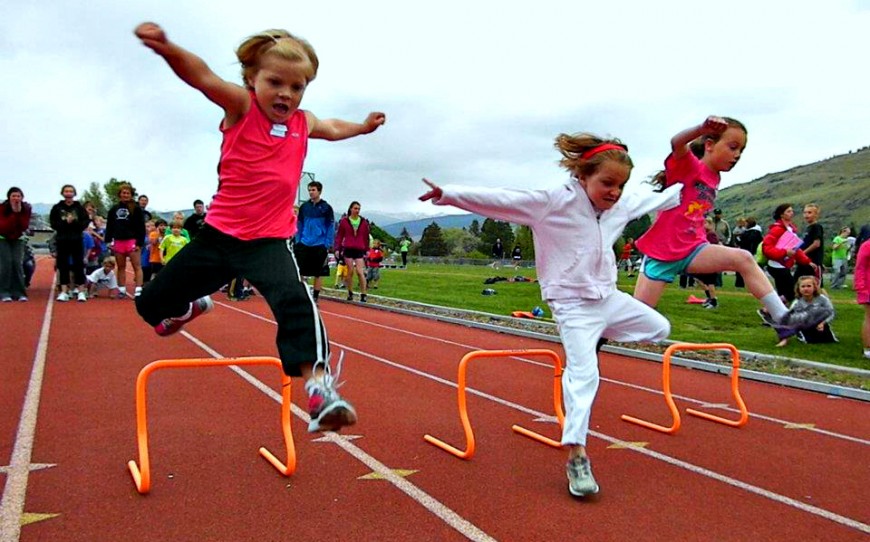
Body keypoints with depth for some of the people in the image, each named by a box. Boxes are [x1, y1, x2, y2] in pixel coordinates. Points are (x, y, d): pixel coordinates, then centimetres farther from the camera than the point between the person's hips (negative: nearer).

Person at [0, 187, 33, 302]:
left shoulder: (26, 208, -12)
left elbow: (24, 227, -18)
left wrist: (19, 213, -29)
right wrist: (13, 213, -34)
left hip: (18, 239, 2)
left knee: (18, 263, -9)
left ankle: (19, 292, -6)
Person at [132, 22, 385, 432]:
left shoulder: (303, 122, 6)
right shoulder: (241, 106, -7)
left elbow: (331, 128, 34)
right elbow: (203, 78, -30)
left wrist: (363, 127, 28)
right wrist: (166, 48, -48)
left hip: (270, 241, 0)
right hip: (219, 234, 0)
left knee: (294, 301, -30)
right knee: (152, 303, 12)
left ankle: (318, 386, -34)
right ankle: (191, 307, 48)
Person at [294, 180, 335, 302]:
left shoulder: (326, 208, -2)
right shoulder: (304, 207, 6)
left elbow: (331, 227, -3)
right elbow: (299, 225, 12)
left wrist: (328, 246, -9)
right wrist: (297, 241, 5)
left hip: (320, 246, -2)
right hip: (303, 245, 2)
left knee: (318, 274, 6)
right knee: (299, 271, 1)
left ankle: (315, 298, 15)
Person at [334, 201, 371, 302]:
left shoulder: (364, 222, 7)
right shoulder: (344, 221, 2)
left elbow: (366, 237, 10)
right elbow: (339, 236, 4)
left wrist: (367, 250, 7)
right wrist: (337, 249, -1)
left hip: (359, 250, 0)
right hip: (348, 249, 0)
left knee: (360, 272, -9)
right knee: (350, 271, 3)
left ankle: (363, 294, -7)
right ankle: (350, 293, 17)